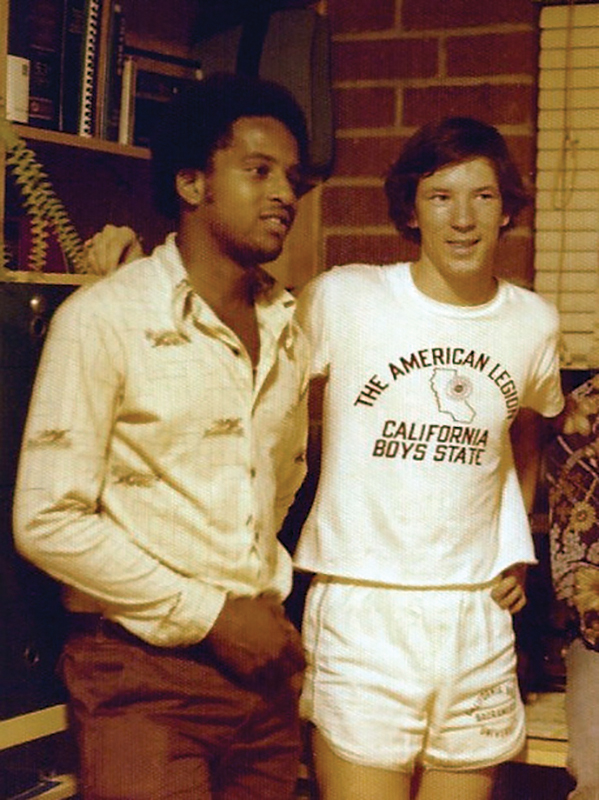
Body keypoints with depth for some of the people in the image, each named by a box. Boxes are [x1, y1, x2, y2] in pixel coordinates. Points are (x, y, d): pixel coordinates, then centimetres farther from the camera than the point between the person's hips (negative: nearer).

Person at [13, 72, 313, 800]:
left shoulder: (289, 328, 8)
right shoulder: (105, 318, -11)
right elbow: (48, 521, -15)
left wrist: (271, 598, 10)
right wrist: (208, 615, -13)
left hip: (260, 667, 6)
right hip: (144, 669, -6)